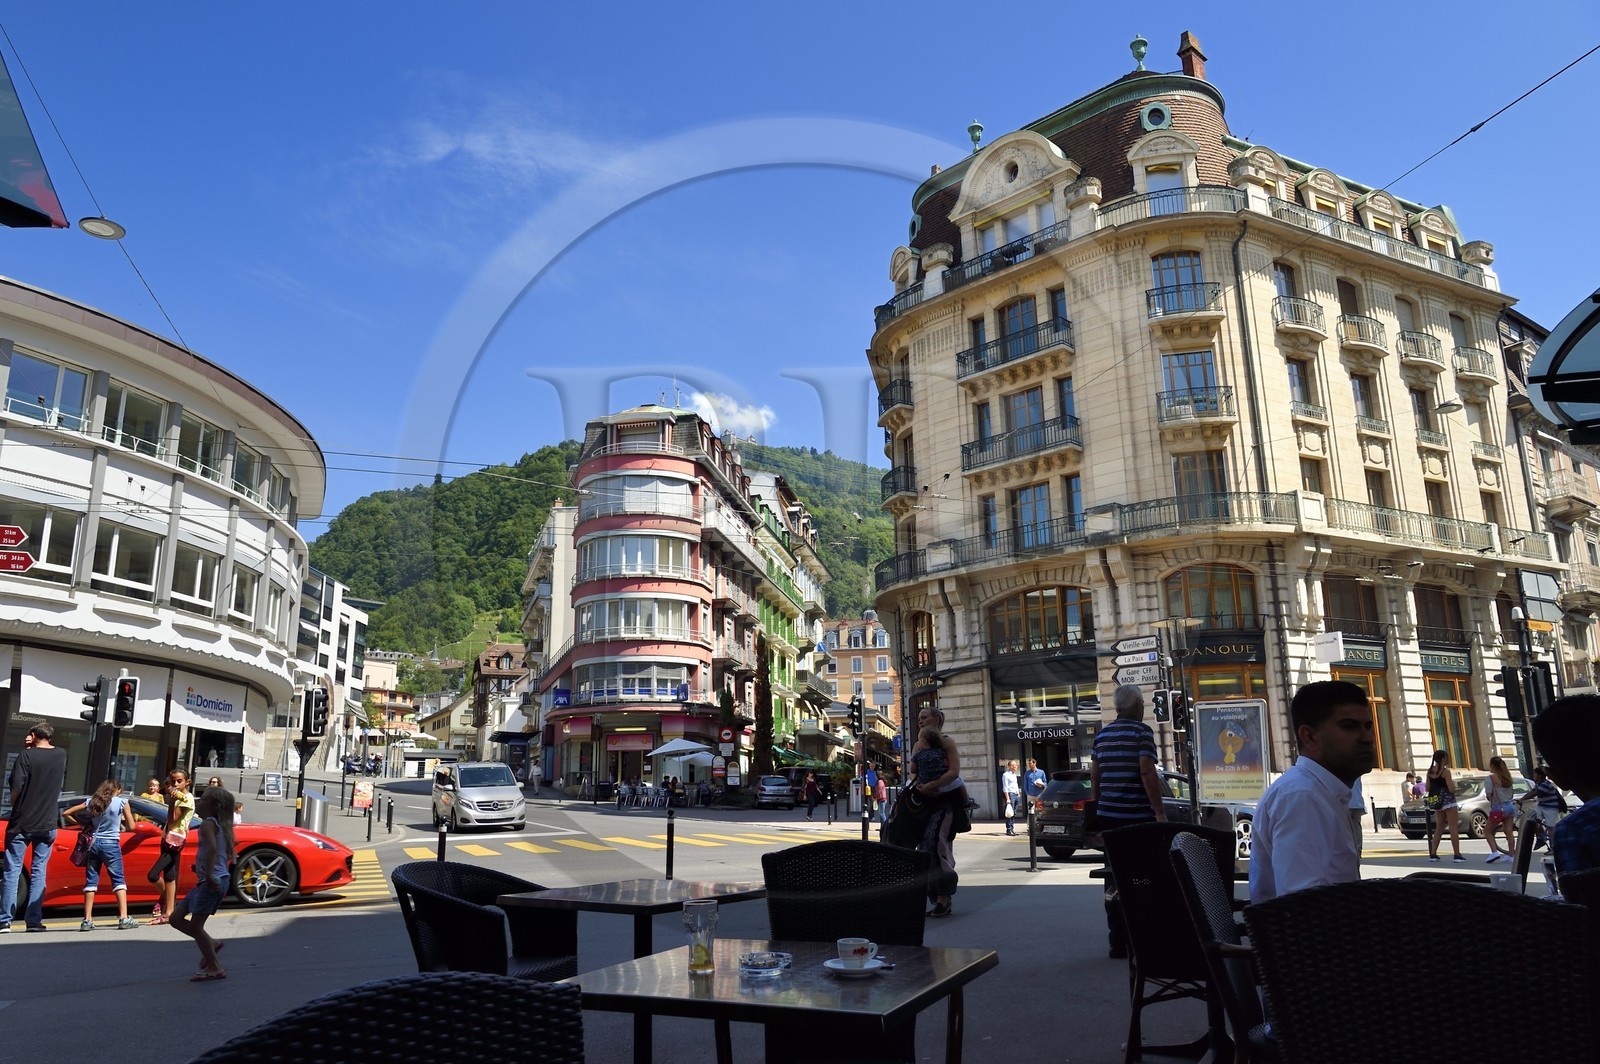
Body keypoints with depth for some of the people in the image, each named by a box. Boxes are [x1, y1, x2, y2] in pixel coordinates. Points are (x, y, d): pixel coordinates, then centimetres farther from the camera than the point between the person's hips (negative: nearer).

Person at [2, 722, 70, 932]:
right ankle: (34, 920, 4)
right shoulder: (62, 755, 3)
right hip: (47, 824, 3)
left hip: (21, 823, -3)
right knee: (39, 871, 7)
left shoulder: (26, 756, -9)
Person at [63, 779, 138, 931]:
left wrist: (84, 825, 14)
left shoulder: (91, 802, 6)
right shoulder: (122, 802, -4)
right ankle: (124, 918, -8)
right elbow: (131, 826, -4)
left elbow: (66, 813, 10)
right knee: (118, 880, -1)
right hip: (111, 844, -4)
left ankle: (87, 920, 6)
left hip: (93, 843, 4)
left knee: (91, 880, 9)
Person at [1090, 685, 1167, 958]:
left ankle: (1118, 943, 10)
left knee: (1114, 879, 7)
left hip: (1108, 816, 6)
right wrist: (1160, 811, -13)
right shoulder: (1142, 731, -6)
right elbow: (1147, 772, -15)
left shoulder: (1102, 735, 13)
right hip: (1137, 817, -6)